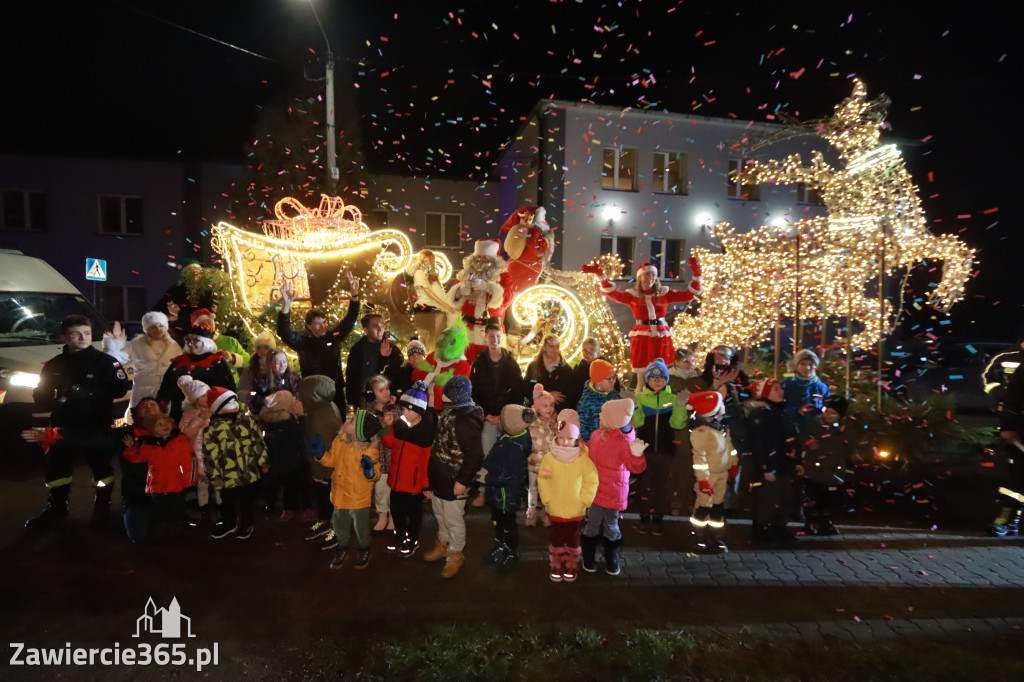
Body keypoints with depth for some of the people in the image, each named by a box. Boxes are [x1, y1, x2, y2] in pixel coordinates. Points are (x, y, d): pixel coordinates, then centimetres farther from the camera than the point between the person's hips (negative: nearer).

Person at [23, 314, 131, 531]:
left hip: (97, 426, -4)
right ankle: (56, 506, 34)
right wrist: (56, 399, -14)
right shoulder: (53, 365, 6)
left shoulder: (104, 361, -7)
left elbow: (120, 389, -15)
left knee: (102, 467, 8)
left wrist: (86, 393, -23)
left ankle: (102, 504, 26)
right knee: (56, 468, 15)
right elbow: (40, 397, 8)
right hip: (62, 426, 4)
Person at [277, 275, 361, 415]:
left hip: (336, 393, 3)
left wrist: (354, 295, -13)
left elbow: (349, 320, 1)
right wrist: (286, 305, -33)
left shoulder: (334, 337, 3)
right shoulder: (303, 342, -4)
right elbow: (285, 333, -19)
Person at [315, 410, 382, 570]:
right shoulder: (339, 441, -6)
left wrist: (370, 471, -39)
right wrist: (320, 454, -8)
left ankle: (364, 551, 39)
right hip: (340, 494, 5)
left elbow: (375, 473, -18)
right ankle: (342, 549, 45)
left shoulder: (370, 449, -23)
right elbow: (331, 460, 9)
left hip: (359, 497, -5)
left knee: (361, 527, 14)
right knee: (340, 525, 22)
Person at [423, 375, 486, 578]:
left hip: (453, 481, -9)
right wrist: (433, 473, 18)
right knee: (440, 515, 26)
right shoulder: (449, 411, -1)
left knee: (453, 520, 11)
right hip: (438, 477, 9)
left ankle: (456, 554, 33)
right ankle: (443, 544, 48)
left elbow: (474, 455, -27)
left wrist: (463, 481, -22)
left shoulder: (467, 420, -30)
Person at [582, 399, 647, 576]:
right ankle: (588, 559, 31)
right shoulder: (597, 434, -1)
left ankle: (611, 561, 33)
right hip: (594, 489, 5)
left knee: (610, 527, 12)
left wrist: (636, 456, -49)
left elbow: (636, 467, -30)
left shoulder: (624, 442, -21)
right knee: (592, 526, 14)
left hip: (613, 493, -5)